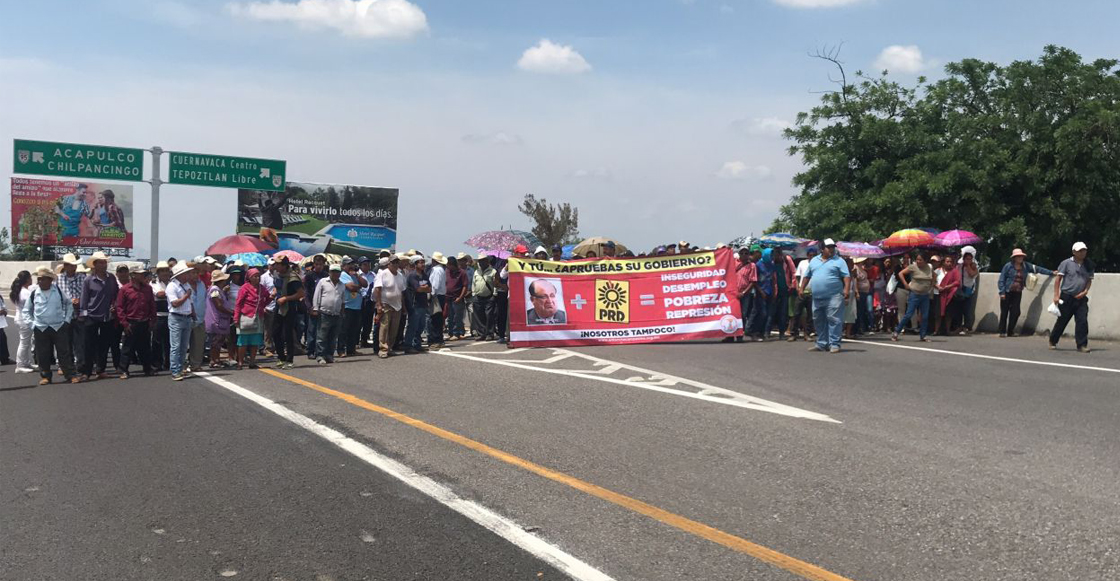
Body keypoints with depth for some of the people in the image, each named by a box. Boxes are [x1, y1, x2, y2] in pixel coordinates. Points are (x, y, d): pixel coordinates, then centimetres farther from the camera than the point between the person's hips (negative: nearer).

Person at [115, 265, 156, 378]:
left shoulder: (148, 288, 8)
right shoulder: (124, 289, -5)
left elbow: (152, 305, 11)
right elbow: (119, 307, -5)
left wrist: (152, 320, 5)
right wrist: (124, 323, -10)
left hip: (145, 323, 4)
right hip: (131, 323, -4)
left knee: (146, 347, 12)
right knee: (128, 348, 1)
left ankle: (147, 369, 22)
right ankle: (124, 370, 8)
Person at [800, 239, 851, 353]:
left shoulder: (838, 261, 2)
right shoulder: (814, 261, 16)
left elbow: (846, 276, -5)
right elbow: (807, 276, 21)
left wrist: (847, 289, -18)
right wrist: (801, 289, 15)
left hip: (833, 296, -5)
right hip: (817, 297, 5)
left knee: (834, 320, -9)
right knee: (818, 321, 10)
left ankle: (834, 344, -6)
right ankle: (821, 344, 20)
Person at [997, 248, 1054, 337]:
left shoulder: (1026, 266, 5)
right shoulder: (1008, 266, -8)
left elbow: (1038, 269, 9)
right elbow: (1002, 279, -7)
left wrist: (1051, 272, 6)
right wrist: (1002, 292, -12)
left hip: (1017, 293, 4)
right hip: (1007, 292, -4)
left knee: (1015, 312, 1)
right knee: (1004, 312, -1)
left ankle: (1010, 332, 12)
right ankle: (1002, 332, 7)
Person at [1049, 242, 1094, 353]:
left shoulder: (1088, 265, 8)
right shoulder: (1066, 263, -2)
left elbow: (1089, 280, 13)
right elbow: (1058, 279, -3)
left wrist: (1085, 291, -5)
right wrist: (1056, 295, -9)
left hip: (1081, 298, 3)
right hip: (1067, 297, -3)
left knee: (1083, 321, -8)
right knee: (1062, 321, 5)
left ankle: (1082, 345, -4)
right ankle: (1053, 342, 21)